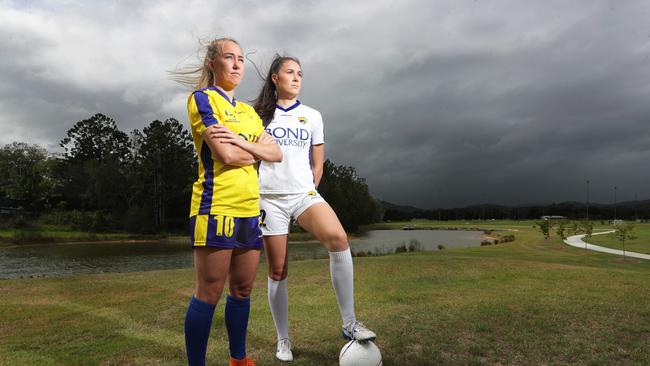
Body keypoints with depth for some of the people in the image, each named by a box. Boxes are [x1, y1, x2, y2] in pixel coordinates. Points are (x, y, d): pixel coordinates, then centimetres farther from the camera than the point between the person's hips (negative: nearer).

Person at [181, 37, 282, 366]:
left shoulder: (248, 111, 20)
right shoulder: (202, 98, -2)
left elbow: (277, 154, 9)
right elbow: (226, 154, -16)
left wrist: (242, 142, -8)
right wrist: (257, 150, 3)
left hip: (250, 208, 7)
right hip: (216, 206, -7)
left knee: (243, 290, 13)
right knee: (209, 293, -2)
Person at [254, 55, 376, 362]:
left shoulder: (312, 116, 12)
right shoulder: (260, 115, 7)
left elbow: (317, 165, 14)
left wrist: (308, 192, 9)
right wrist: (252, 194, 7)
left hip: (304, 193, 1)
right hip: (270, 197, 0)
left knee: (338, 238, -28)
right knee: (277, 271, 2)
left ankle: (349, 323, -20)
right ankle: (283, 340, 18)